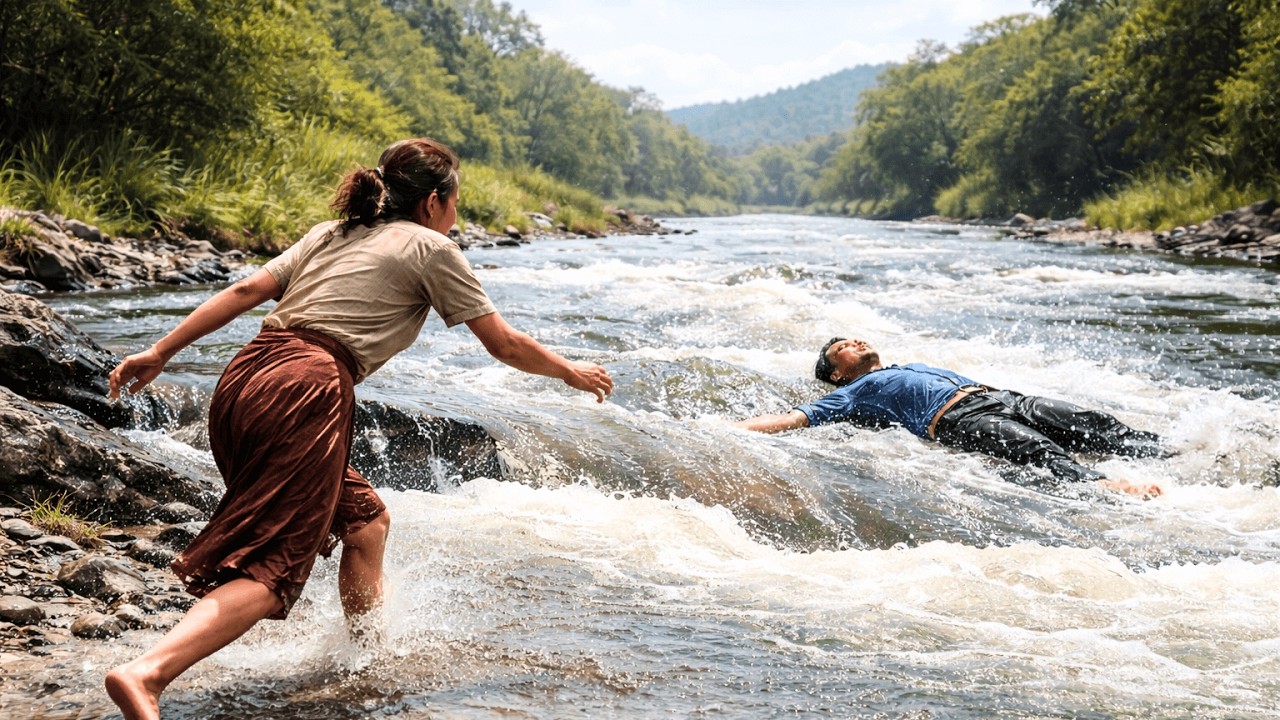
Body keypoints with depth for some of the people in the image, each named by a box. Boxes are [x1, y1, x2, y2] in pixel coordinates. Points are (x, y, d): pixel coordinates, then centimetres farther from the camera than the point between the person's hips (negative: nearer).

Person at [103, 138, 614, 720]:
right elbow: (505, 345, 14)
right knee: (270, 567, -12)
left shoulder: (330, 234, 26)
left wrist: (159, 354, 16)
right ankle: (147, 673, -31)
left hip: (242, 381, 8)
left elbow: (247, 290, 16)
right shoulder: (431, 248, 10)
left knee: (365, 520, 24)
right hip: (306, 390, -8)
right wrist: (572, 372, 30)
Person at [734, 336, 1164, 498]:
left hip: (1001, 399, 7)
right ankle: (1102, 486, -55)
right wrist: (726, 429, -2)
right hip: (958, 421, -7)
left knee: (1091, 424, -14)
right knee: (1041, 451, -34)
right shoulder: (852, 394, 19)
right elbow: (791, 420, 8)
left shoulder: (917, 367, 42)